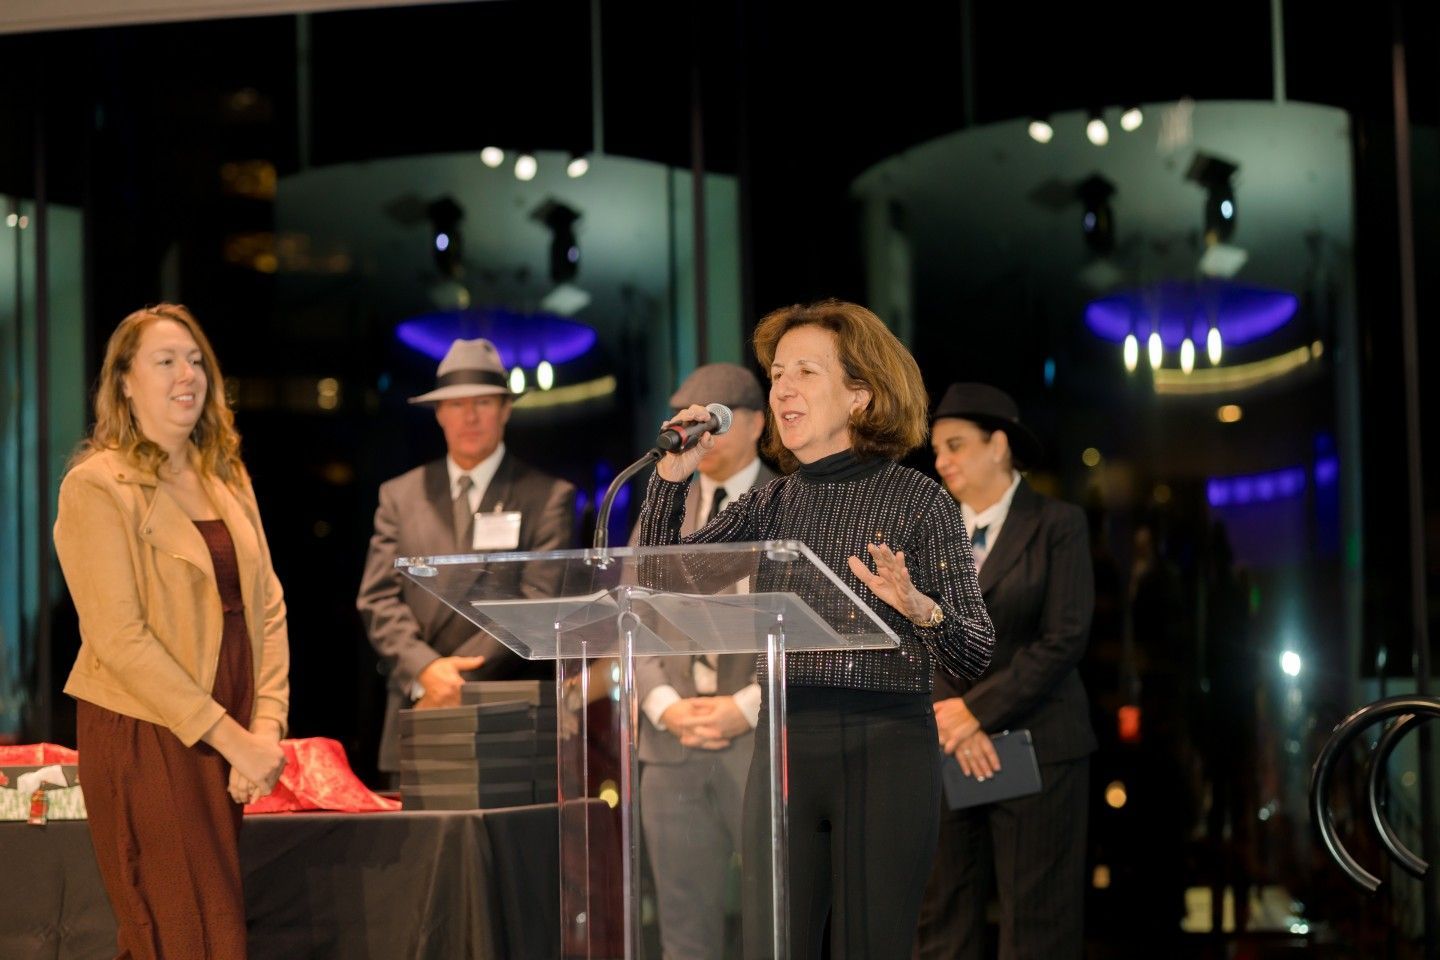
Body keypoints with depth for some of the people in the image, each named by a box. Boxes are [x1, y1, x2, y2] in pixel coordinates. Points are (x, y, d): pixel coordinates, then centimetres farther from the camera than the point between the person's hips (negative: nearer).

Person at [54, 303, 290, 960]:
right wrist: (231, 737, -17)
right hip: (145, 734, -6)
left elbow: (268, 609, 10)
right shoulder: (97, 485, -7)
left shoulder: (225, 479, 14)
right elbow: (119, 638, -15)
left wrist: (266, 729, -5)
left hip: (225, 739, 6)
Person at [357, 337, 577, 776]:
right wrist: (425, 669, -11)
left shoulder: (548, 497, 6)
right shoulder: (399, 496, 15)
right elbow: (378, 599, 7)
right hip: (418, 720, 2)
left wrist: (460, 680, -13)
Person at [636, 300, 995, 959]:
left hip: (887, 750, -4)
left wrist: (919, 607, -25)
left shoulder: (918, 500, -1)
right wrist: (670, 478, -3)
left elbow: (976, 653, -6)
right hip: (783, 747, 4)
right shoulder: (770, 505, 12)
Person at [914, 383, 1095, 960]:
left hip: (1036, 747, -4)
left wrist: (979, 710, -13)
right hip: (942, 748, 4)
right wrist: (949, 718, -11)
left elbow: (1065, 639, -9)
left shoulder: (1059, 526, -1)